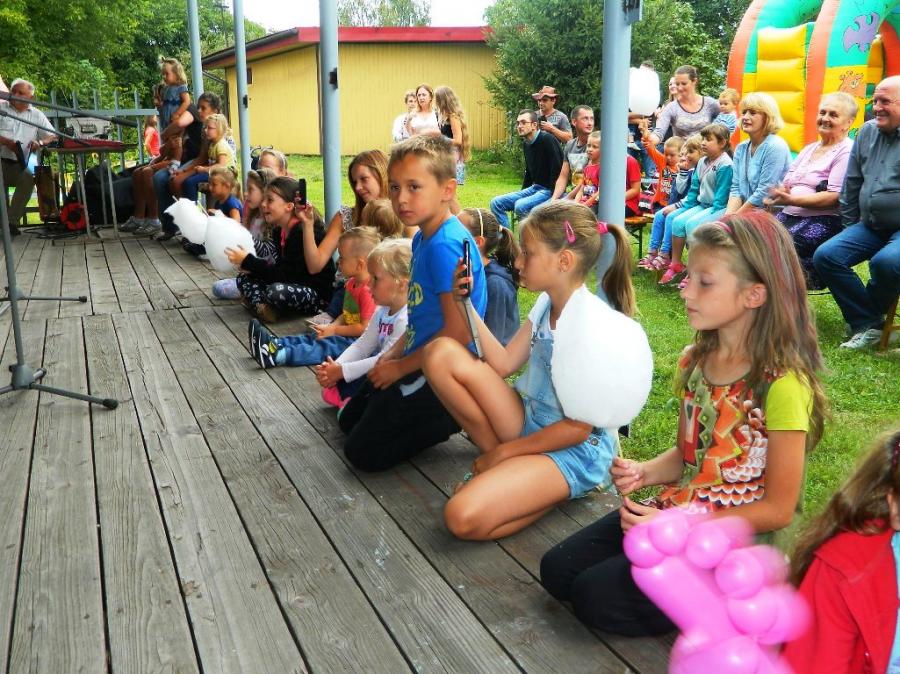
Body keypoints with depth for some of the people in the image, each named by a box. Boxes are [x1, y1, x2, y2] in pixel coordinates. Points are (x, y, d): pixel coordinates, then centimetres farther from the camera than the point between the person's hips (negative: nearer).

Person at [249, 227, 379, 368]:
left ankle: (278, 355, -41)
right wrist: (331, 326, 0)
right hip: (348, 334, 11)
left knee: (327, 345, -26)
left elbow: (365, 327, -23)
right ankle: (275, 343, -12)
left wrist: (334, 330, -15)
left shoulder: (368, 291, -20)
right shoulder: (351, 283, 15)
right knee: (312, 337, -1)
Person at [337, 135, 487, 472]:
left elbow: (458, 332, -26)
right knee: (349, 419, 23)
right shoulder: (423, 238, 6)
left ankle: (460, 417, 1)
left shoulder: (446, 245, -25)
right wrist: (393, 355, 3)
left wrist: (400, 367, -15)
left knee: (363, 452, -4)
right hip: (421, 360, 10)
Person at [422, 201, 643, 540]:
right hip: (530, 421, 8)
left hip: (576, 449, -8)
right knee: (441, 353, -10)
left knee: (464, 517, -30)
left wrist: (504, 452, -11)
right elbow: (503, 364, 3)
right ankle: (506, 464, 0)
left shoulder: (593, 324, -23)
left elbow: (578, 428, -19)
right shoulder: (546, 303, 2)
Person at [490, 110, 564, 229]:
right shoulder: (526, 144, 10)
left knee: (520, 206, -33)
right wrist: (522, 193, 17)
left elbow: (558, 170, -20)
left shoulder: (547, 140, -15)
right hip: (534, 188, 9)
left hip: (549, 190, -9)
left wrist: (553, 196, -20)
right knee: (496, 203, -1)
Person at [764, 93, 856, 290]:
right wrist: (775, 195, -7)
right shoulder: (808, 149, 23)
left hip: (823, 220, -7)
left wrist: (791, 200, -21)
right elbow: (784, 184, 18)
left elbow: (834, 197, -14)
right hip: (788, 215, 7)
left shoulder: (846, 151, -2)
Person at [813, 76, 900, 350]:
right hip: (869, 226, 7)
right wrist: (849, 225, 14)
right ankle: (869, 326, -10)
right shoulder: (868, 131, 11)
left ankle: (866, 315, -3)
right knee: (825, 255, -15)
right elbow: (851, 183, 17)